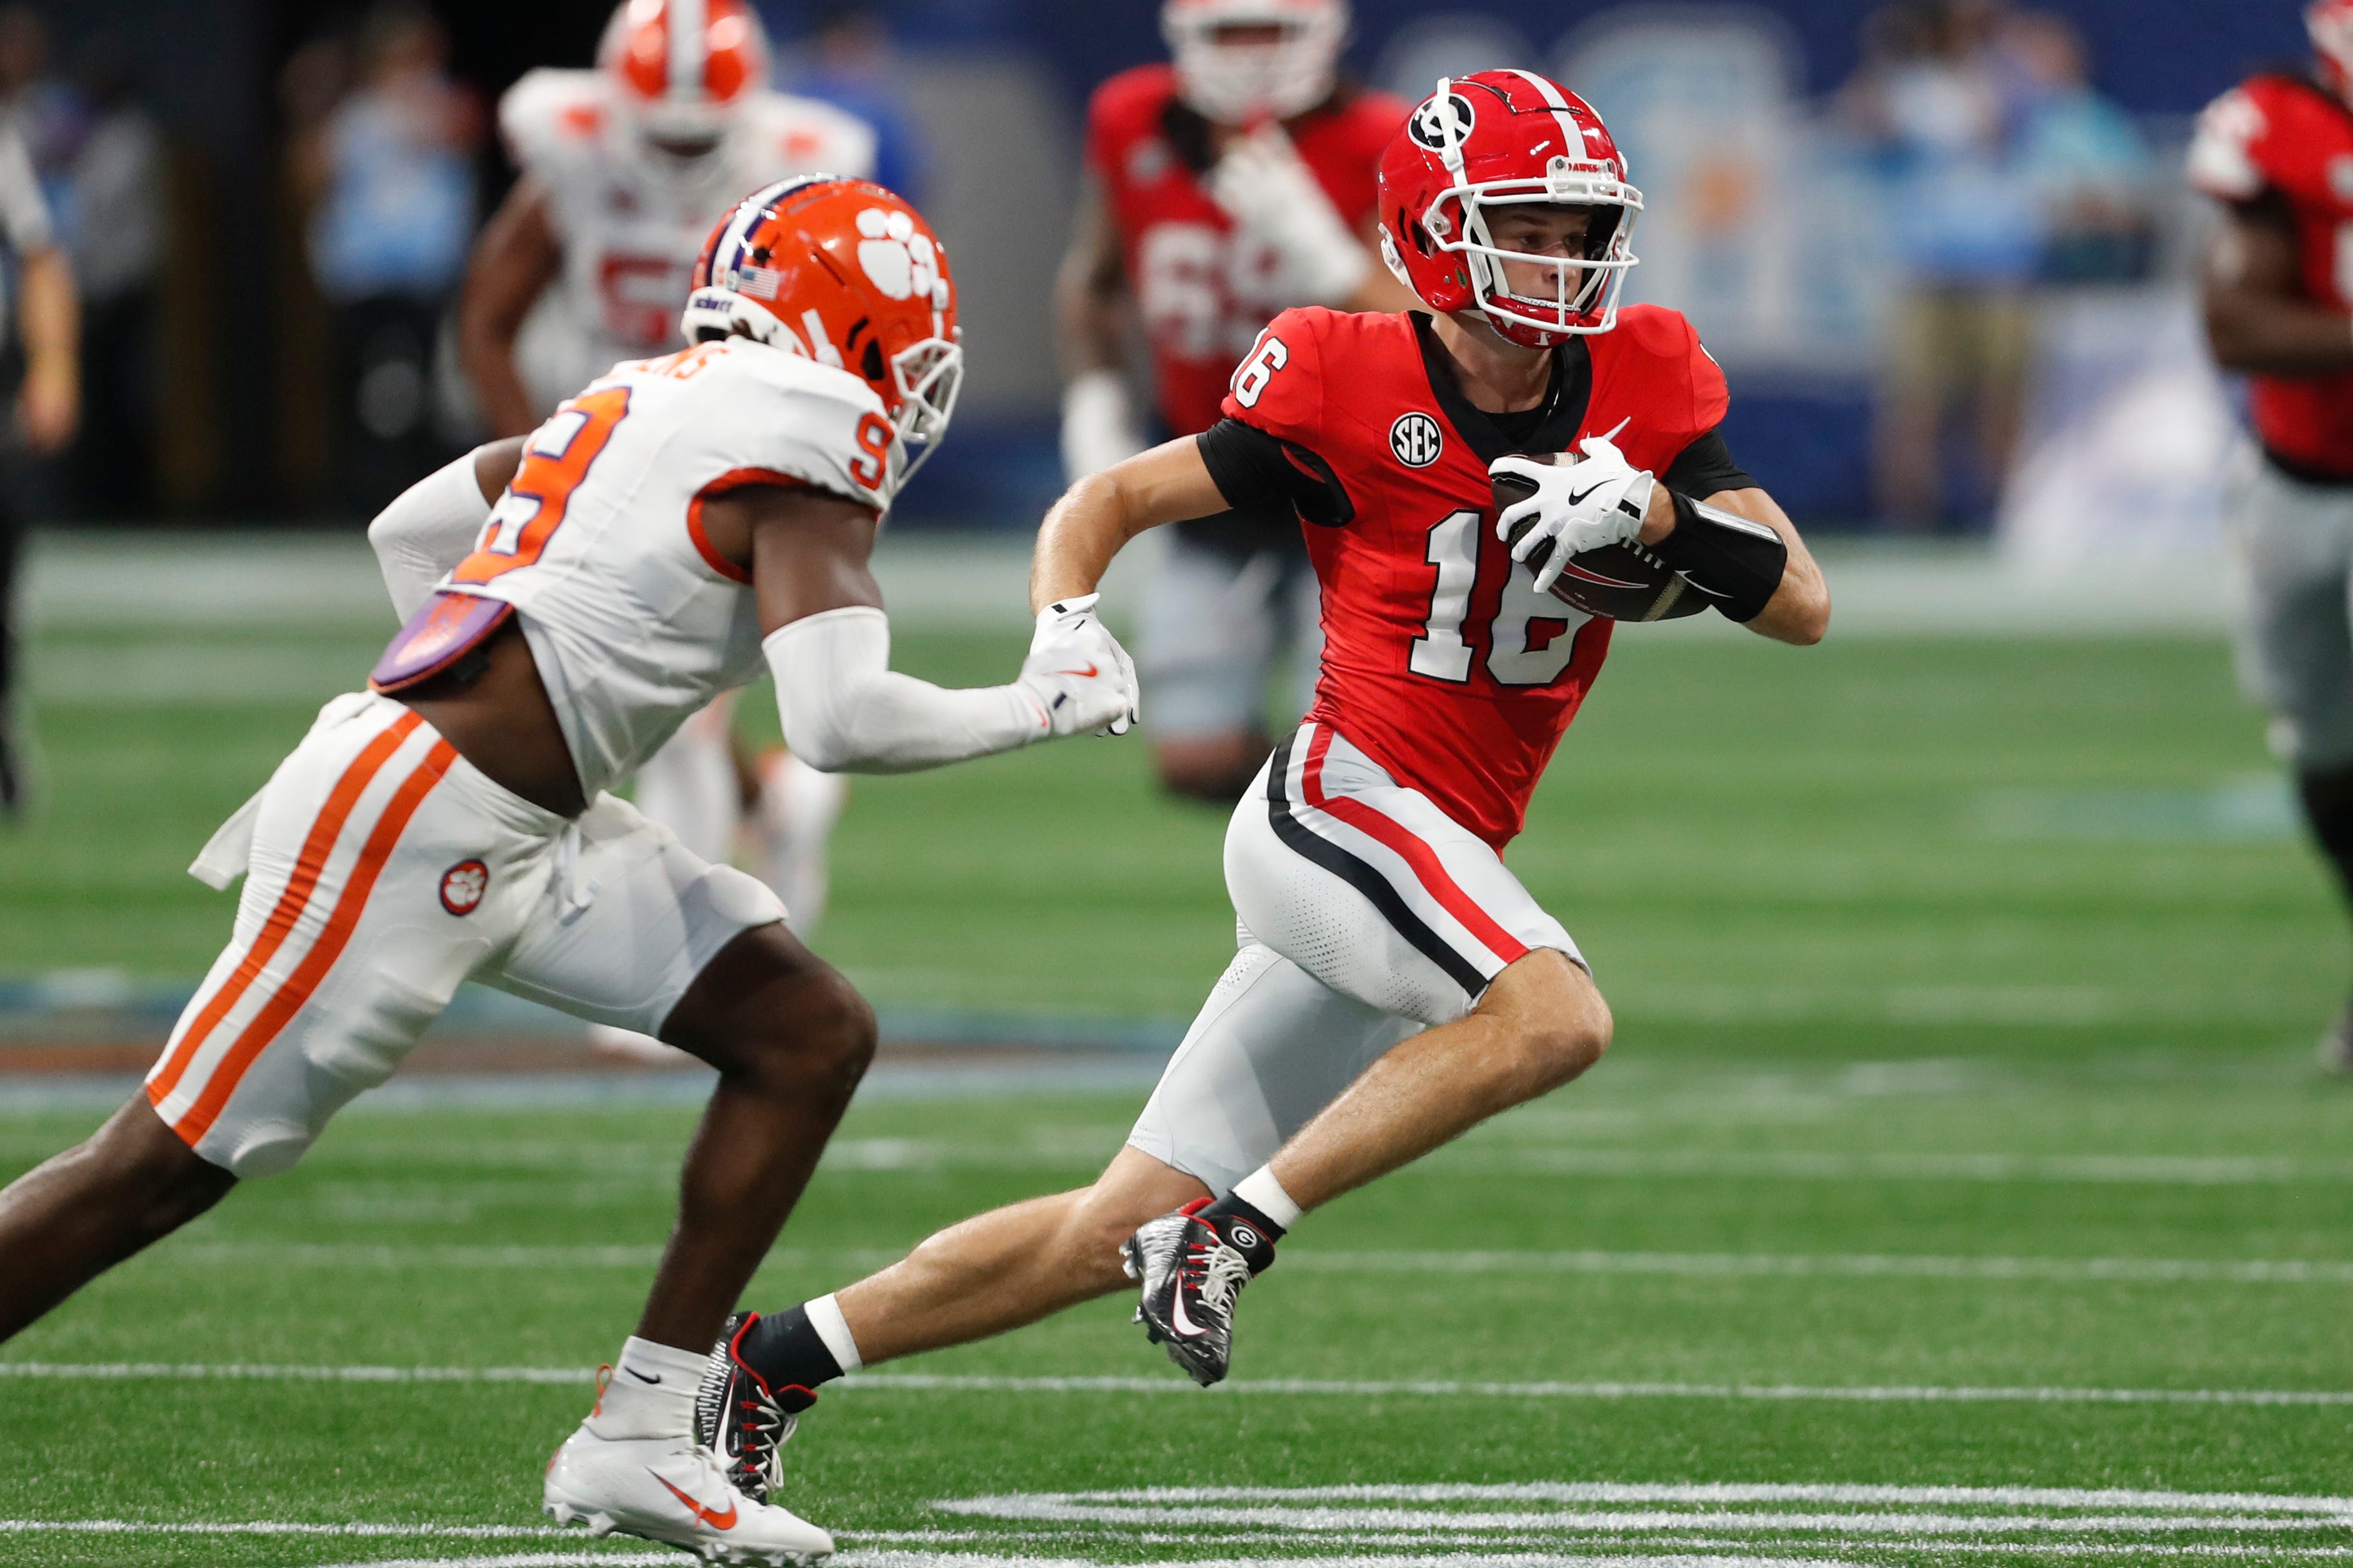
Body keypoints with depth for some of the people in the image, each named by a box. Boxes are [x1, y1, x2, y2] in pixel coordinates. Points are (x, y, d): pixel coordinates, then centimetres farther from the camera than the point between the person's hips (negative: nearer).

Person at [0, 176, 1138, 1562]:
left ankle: (644, 1436, 6)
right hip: (408, 822, -10)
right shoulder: (806, 436, -11)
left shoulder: (650, 403, 17)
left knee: (811, 1035, 6)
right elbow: (840, 720, -20)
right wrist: (1035, 708, -5)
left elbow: (409, 529, 26)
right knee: (159, 1174, -5)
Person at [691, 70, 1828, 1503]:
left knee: (1116, 1240, 7)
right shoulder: (1350, 387, -6)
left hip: (1441, 868, 6)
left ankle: (780, 1358, 18)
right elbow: (1114, 500, 4)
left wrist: (1654, 511, -16)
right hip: (1343, 797, -5)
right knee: (1556, 1012, -33)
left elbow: (1804, 606, 1)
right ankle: (1239, 1223, -23)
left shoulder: (1643, 381, 4)